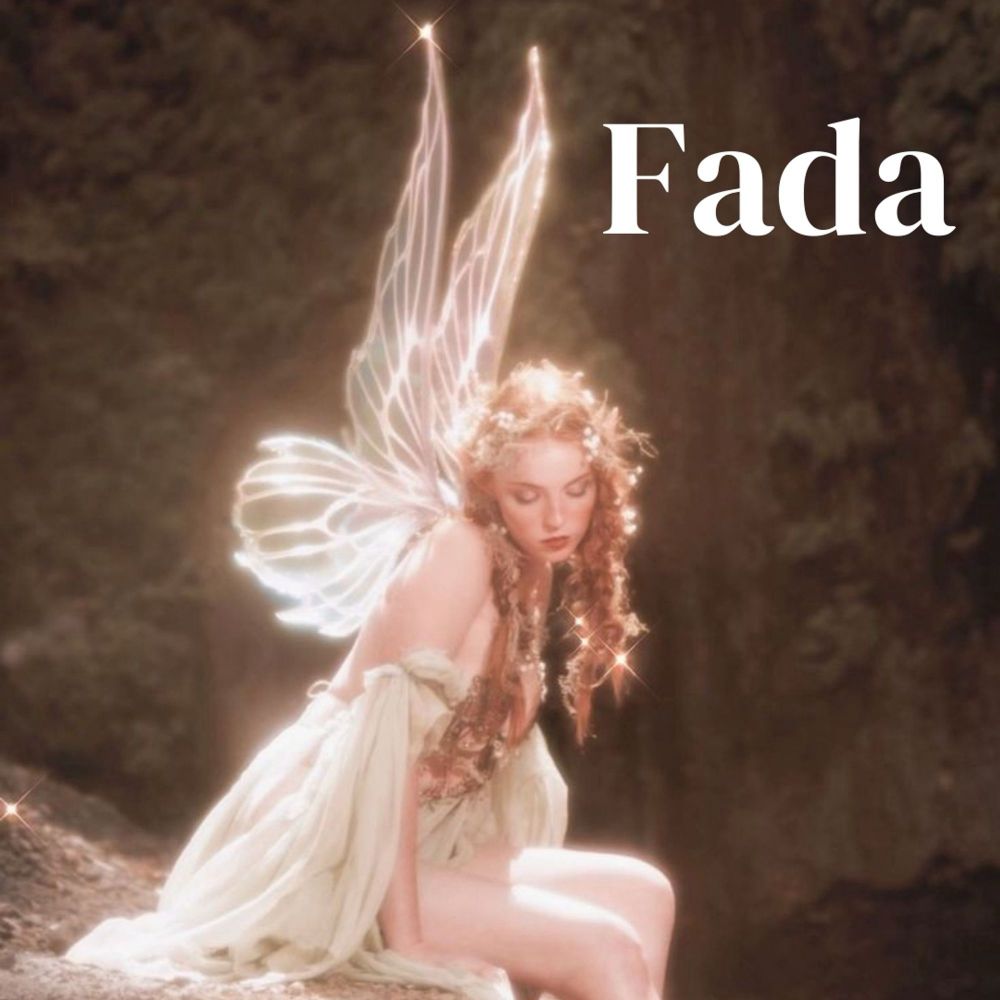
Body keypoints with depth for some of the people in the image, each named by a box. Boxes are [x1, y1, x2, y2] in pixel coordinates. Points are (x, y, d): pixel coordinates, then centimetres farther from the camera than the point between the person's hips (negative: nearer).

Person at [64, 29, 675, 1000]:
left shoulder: (528, 570, 9)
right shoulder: (457, 551, -17)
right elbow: (389, 733, -24)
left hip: (423, 854, 9)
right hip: (334, 865, -9)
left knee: (645, 895, 11)